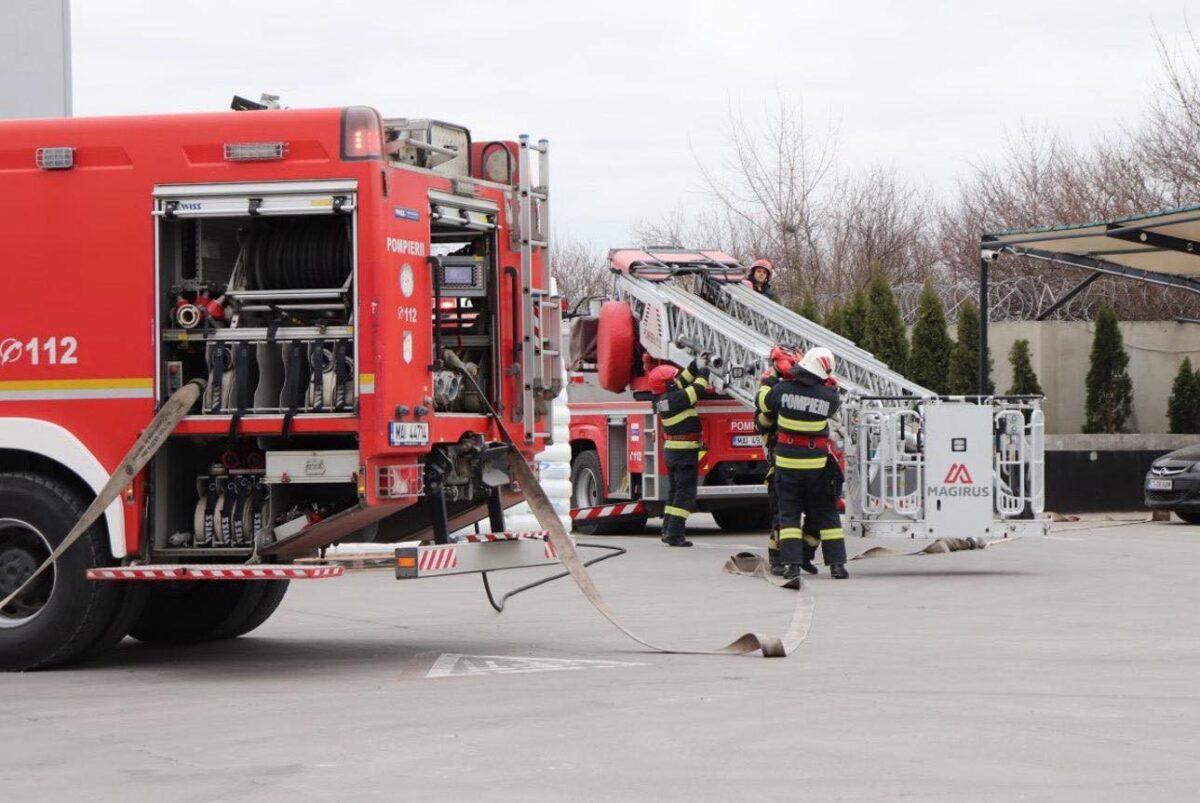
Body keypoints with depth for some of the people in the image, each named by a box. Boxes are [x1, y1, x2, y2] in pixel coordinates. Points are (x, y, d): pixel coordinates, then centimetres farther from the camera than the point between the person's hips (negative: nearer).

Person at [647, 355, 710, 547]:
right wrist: (702, 369, 0)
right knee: (685, 492, -6)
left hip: (671, 450, 9)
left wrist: (695, 365, 13)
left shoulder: (661, 399, 4)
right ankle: (675, 534, -10)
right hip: (685, 451, -9)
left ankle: (668, 531, 20)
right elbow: (698, 388, -16)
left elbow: (682, 381, 16)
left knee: (674, 491, 18)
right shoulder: (677, 399, -21)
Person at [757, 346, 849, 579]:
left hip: (787, 462, 0)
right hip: (817, 463, 0)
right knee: (825, 514, 10)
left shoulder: (783, 389, -10)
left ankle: (792, 562, -3)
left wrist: (766, 382, 27)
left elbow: (763, 401, 9)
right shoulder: (829, 396, -12)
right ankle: (837, 563, 6)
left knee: (789, 513, 7)